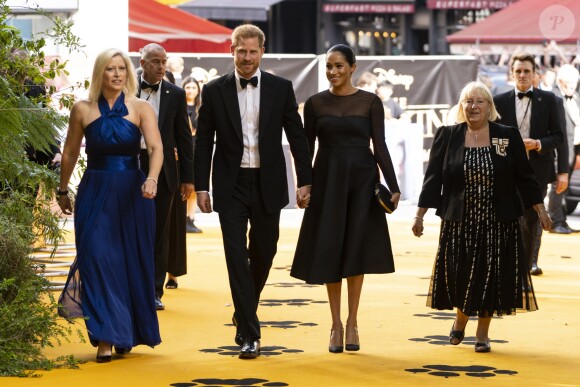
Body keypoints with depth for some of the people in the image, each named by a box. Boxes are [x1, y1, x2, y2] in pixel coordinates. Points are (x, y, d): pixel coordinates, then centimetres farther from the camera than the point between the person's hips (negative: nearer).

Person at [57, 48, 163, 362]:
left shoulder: (141, 109, -1)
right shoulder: (82, 109, 2)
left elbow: (156, 147, -15)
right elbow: (70, 153, 13)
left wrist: (152, 178, -32)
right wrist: (63, 190, 17)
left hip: (132, 192, 0)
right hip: (94, 192, 0)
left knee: (133, 262, 5)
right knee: (97, 259, -8)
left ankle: (128, 333, 21)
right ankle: (105, 338, -7)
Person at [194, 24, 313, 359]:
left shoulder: (281, 89, 1)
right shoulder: (215, 91, 0)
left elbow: (297, 136, 3)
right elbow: (204, 142, 3)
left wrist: (305, 180, -1)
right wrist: (202, 187, -1)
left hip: (268, 185, 1)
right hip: (231, 186, -1)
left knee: (263, 254, 12)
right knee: (237, 258, -7)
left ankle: (244, 314, 37)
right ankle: (250, 334, -5)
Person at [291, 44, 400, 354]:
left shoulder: (370, 102, 0)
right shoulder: (315, 103, 4)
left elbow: (380, 146, -2)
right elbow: (307, 147, 5)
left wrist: (393, 186, -9)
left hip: (362, 179, -1)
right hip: (328, 180, 1)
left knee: (356, 249, 1)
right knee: (330, 250, 1)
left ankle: (352, 323, 10)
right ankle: (336, 324, 9)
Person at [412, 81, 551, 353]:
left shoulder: (508, 136, 1)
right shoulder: (447, 137, 1)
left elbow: (524, 177, 5)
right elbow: (433, 178, 1)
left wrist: (540, 210, 3)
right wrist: (420, 215, -3)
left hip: (498, 223, 0)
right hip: (459, 222, 0)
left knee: (491, 276, 2)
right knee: (460, 275, 1)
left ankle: (482, 333, 17)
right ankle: (460, 319, 31)